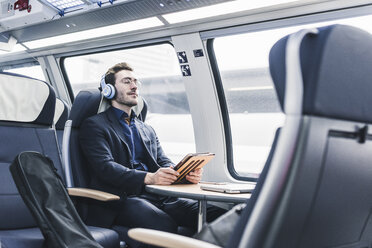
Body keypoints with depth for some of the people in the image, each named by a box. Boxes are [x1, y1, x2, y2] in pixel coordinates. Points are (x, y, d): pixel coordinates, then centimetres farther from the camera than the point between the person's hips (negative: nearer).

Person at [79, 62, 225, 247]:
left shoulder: (148, 130, 29)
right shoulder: (94, 125, 7)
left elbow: (164, 162, 19)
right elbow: (105, 167, -9)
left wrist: (186, 173, -6)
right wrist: (149, 177, -24)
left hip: (158, 197, 6)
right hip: (122, 200, -5)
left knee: (215, 215, -20)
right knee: (165, 224, -37)